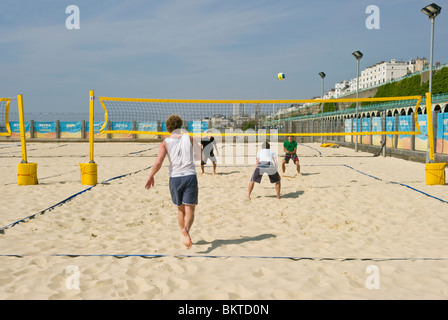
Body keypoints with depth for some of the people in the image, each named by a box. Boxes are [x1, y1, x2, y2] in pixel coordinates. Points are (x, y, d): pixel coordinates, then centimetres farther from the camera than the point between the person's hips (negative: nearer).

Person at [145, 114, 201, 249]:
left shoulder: (165, 143, 0)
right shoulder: (189, 138, 4)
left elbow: (158, 162, -11)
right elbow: (198, 151, 21)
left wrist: (151, 176, 2)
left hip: (175, 178, 1)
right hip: (190, 176, -1)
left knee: (180, 209, 19)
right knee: (190, 210, -2)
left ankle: (186, 236, 22)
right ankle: (186, 229, -30)